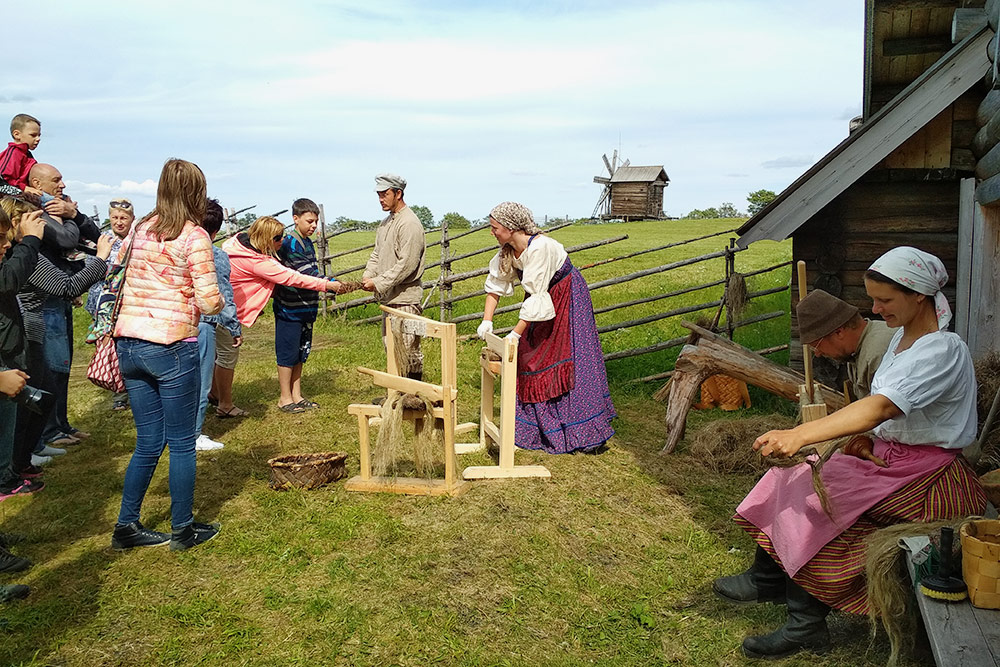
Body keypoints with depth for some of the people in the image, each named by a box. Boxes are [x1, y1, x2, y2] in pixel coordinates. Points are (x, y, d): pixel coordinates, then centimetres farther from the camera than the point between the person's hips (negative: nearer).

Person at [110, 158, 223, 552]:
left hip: (128, 344, 6)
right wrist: (218, 301, 8)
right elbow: (210, 302, -14)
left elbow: (118, 284, 14)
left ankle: (126, 527, 23)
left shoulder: (138, 229, 9)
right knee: (182, 443, 8)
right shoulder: (194, 236, -10)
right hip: (171, 347, -6)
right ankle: (183, 530, 20)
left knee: (149, 441, 17)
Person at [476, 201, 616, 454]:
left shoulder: (540, 247, -32)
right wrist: (487, 321, -9)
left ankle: (589, 434, 3)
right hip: (543, 301, 8)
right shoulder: (508, 250, -7)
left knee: (571, 362, -7)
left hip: (568, 300, -8)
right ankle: (538, 430, 18)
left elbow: (536, 295, -33)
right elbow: (495, 284, 2)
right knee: (530, 362, 7)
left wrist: (515, 334, -31)